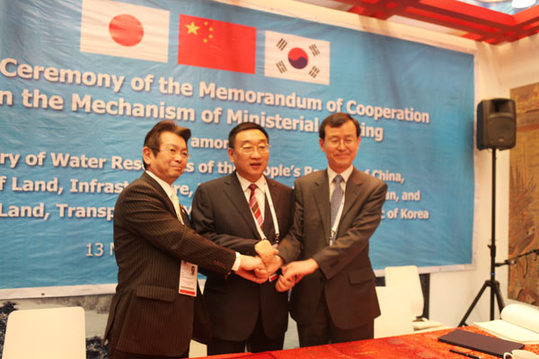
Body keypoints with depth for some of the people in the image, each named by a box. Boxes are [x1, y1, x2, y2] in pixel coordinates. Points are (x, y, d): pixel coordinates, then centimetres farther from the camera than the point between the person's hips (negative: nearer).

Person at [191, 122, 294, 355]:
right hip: (228, 306, -3)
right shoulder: (209, 192, -3)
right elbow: (203, 239, -13)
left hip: (273, 307, 4)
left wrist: (281, 259, -15)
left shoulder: (285, 194, 8)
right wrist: (253, 247, -21)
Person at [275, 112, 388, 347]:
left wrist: (313, 263, -24)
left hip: (353, 296, -1)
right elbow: (295, 234, -2)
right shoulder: (304, 185, 4)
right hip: (310, 296, 2)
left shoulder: (374, 188, -3)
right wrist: (283, 265, -23)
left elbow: (358, 236, -15)